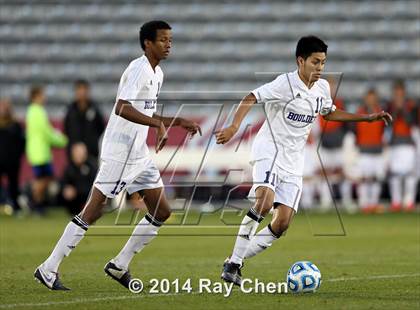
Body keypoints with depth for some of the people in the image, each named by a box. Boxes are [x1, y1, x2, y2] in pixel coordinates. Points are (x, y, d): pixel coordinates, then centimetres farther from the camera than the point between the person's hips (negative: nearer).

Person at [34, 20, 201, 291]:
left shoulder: (157, 73, 15)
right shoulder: (138, 69, -15)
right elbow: (122, 108, -28)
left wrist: (163, 126, 15)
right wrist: (160, 123, -32)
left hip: (140, 154, 10)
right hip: (120, 154, -9)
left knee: (162, 212, 8)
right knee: (92, 213, -8)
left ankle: (119, 266, 17)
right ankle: (48, 270, -3)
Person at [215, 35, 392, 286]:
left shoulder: (323, 87, 8)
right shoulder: (286, 83, -13)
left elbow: (330, 113, 27)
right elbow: (251, 98, -18)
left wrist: (368, 118, 22)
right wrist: (234, 127, -33)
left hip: (294, 160, 7)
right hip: (270, 150, -7)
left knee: (283, 222, -4)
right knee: (265, 200, -31)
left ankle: (235, 261, 8)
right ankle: (233, 263, -23)